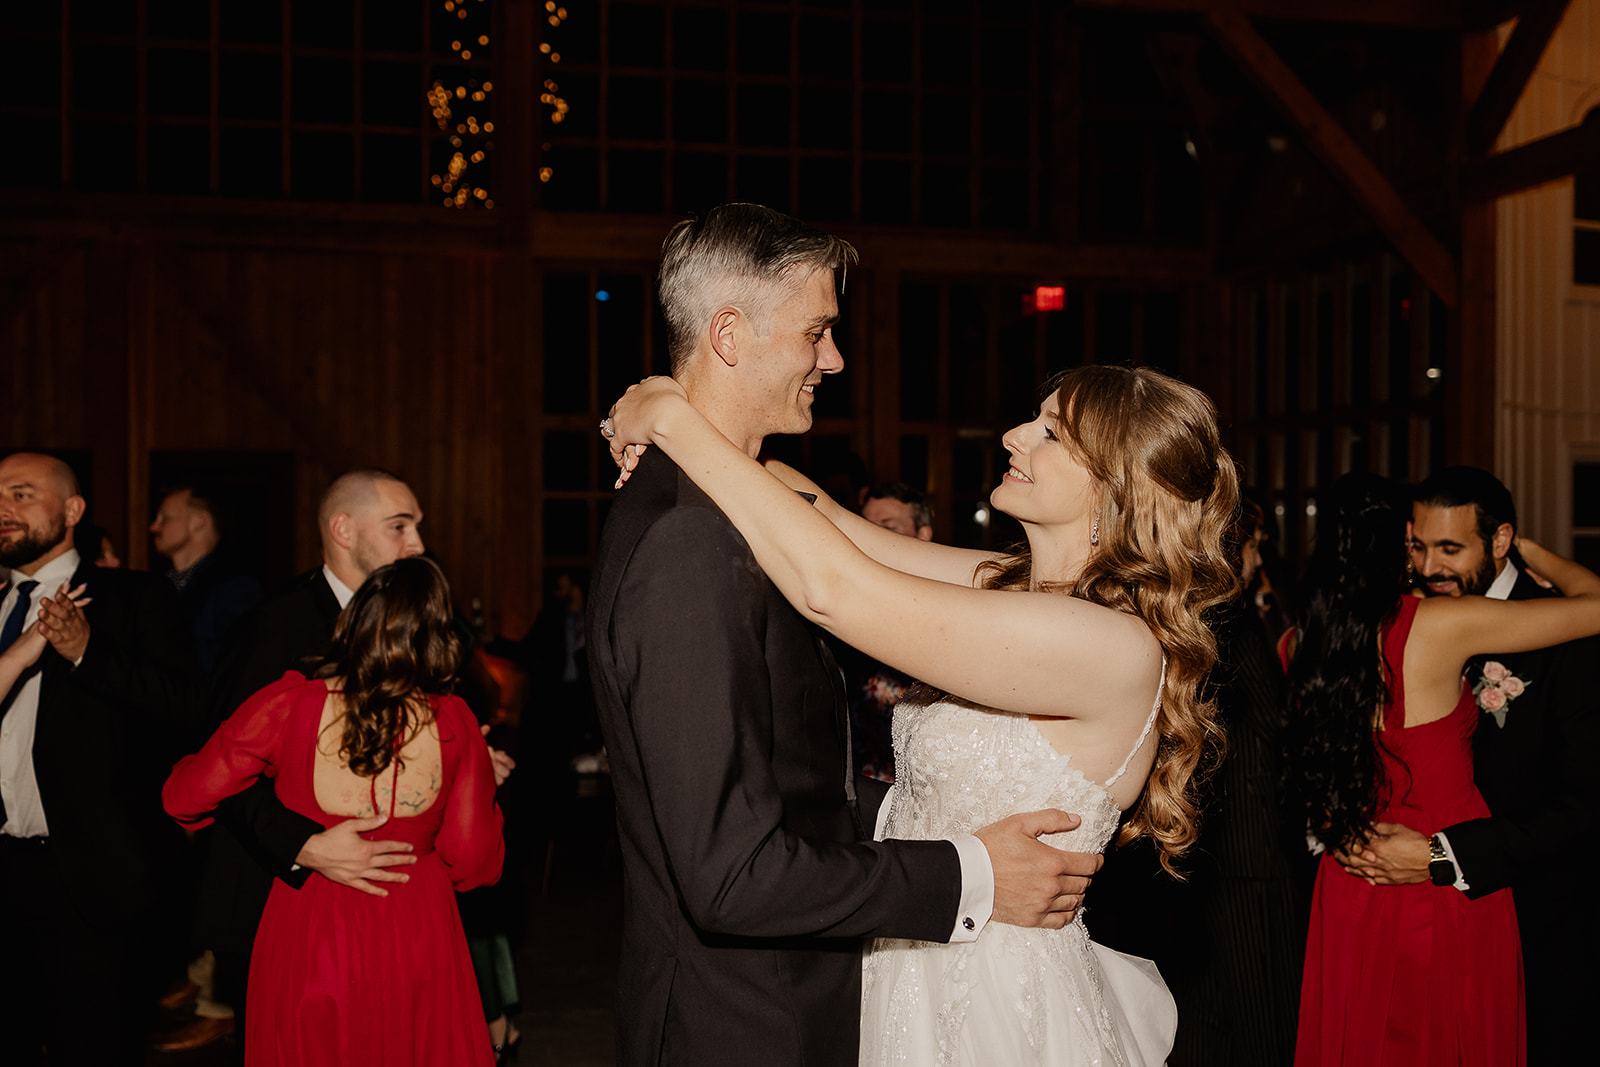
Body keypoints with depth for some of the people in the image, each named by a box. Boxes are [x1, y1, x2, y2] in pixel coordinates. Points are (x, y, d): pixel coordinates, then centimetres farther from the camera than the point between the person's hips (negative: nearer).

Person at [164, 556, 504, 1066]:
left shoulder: (289, 704, -14)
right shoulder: (454, 723, -11)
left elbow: (185, 797, -5)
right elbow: (476, 861, -5)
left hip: (310, 941, 0)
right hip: (419, 944, 1)